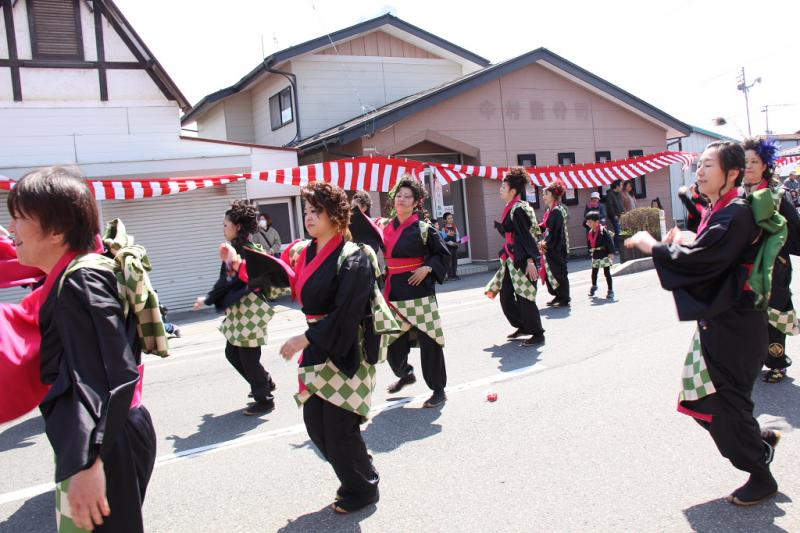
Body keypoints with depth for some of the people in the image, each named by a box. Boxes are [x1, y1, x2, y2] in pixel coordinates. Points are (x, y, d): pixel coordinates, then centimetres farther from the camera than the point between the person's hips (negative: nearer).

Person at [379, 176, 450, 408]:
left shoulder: (424, 229, -5)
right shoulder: (386, 227, 8)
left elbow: (443, 254, 1)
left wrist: (427, 268, -13)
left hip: (419, 291, -5)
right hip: (393, 291, 5)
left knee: (428, 341, -2)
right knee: (393, 341, 10)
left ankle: (438, 390, 12)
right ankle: (405, 374, 39)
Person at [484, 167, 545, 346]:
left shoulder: (519, 209, -16)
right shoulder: (510, 208, 12)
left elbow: (528, 236, -20)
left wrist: (531, 261, -23)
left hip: (522, 261, -10)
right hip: (511, 261, 10)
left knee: (524, 298, -3)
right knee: (505, 296, 13)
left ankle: (537, 334, 10)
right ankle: (522, 326, 28)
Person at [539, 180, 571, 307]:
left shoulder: (557, 211, -15)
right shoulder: (550, 210, 13)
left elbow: (554, 231, -21)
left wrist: (546, 244, -19)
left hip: (556, 248, -9)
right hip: (549, 247, 9)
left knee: (559, 272, -2)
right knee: (549, 272, 13)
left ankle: (564, 299, 6)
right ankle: (558, 296, 23)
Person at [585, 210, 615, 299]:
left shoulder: (603, 230, -15)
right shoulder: (590, 232, 6)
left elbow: (610, 242, -16)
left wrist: (611, 253, -18)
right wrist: (591, 252, 16)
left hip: (604, 255, -6)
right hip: (595, 255, 7)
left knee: (607, 273, -1)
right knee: (594, 272, 16)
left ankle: (610, 291, 8)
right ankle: (594, 286, 41)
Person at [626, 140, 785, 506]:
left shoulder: (736, 214, -19)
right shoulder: (718, 211, 11)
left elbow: (702, 260, -26)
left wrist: (655, 247, -15)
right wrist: (681, 244, 0)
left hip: (735, 323, -9)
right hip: (717, 320, 9)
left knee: (727, 398, 1)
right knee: (701, 394, 15)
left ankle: (761, 477, 20)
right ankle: (759, 442, 33)